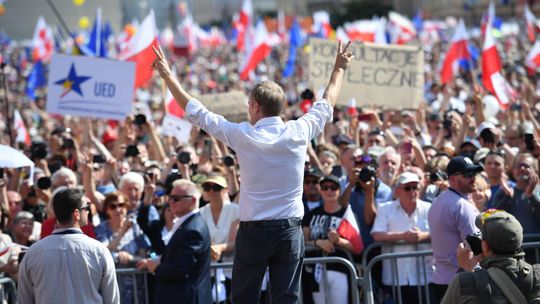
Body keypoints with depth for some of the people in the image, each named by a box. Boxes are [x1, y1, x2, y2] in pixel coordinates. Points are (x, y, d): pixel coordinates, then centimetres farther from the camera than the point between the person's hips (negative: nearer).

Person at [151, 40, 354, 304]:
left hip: (253, 232, -2)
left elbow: (196, 113, 1)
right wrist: (339, 69, 33)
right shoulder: (298, 132, -2)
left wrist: (168, 76, 11)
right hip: (290, 230, 2)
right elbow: (327, 105, 16)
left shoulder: (242, 135, -8)